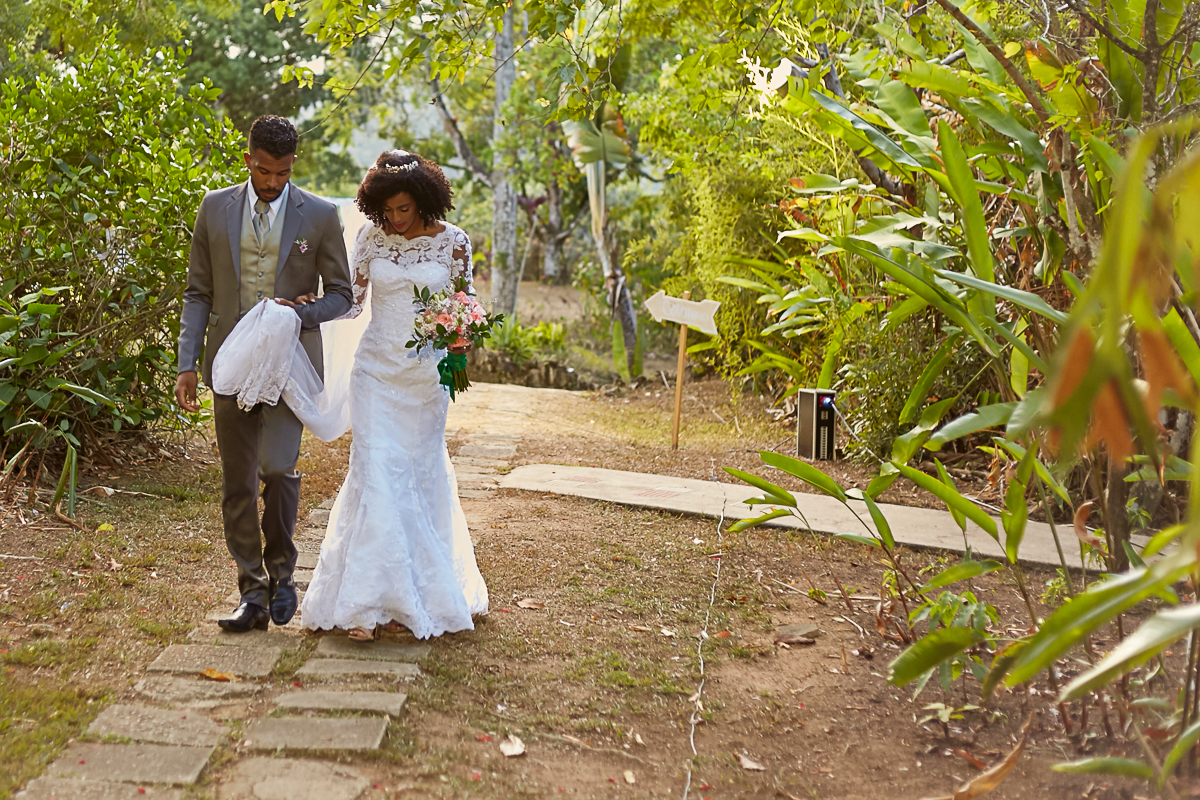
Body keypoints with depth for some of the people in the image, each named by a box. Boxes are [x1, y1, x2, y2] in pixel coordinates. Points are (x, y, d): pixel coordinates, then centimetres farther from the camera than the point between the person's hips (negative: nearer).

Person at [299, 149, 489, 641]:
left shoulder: (452, 241, -1)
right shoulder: (372, 236, 2)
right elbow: (353, 299, 6)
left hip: (427, 376, 0)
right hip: (377, 372, 0)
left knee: (421, 476, 7)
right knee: (377, 476, -8)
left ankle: (419, 596, 21)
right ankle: (368, 604, -5)